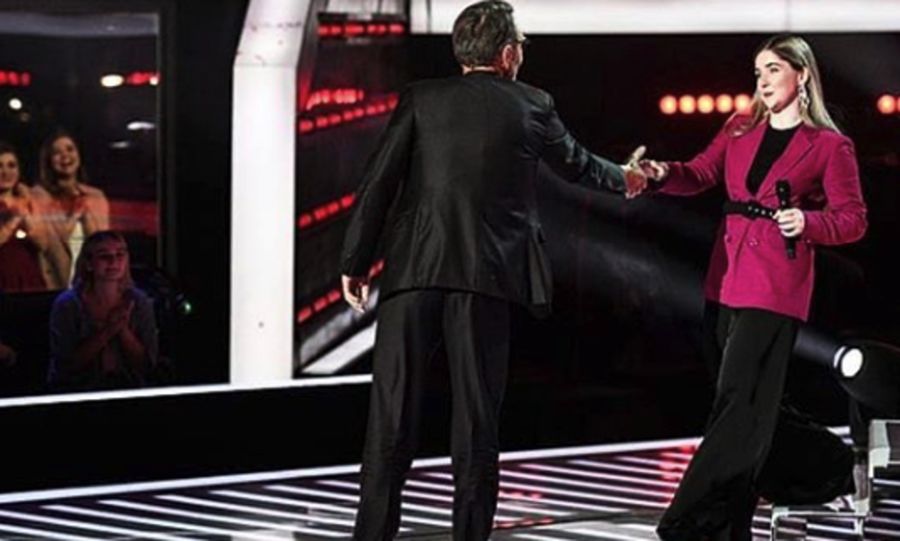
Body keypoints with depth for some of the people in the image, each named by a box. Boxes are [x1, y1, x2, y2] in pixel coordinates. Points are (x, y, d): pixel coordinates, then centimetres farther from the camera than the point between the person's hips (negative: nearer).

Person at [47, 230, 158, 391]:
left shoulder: (139, 302, 3)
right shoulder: (66, 304, -4)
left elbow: (146, 365, 2)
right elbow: (65, 365, -9)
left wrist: (123, 330, -13)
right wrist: (106, 333, -15)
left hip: (127, 390, 2)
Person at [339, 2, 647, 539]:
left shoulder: (421, 98, 6)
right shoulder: (531, 107, 8)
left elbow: (379, 182, 1)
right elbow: (576, 163, 25)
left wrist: (356, 262, 6)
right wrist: (623, 178, 46)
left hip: (413, 272, 0)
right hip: (485, 278, 0)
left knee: (393, 410, 1)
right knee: (476, 415, 4)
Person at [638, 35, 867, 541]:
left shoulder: (830, 146, -2)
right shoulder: (741, 129, 13)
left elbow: (853, 219, -3)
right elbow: (702, 174, 3)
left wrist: (808, 221, -21)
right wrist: (665, 173, -17)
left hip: (777, 287, -7)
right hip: (727, 279, 7)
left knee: (737, 401, -10)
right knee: (752, 402, 11)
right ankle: (830, 465, 31)